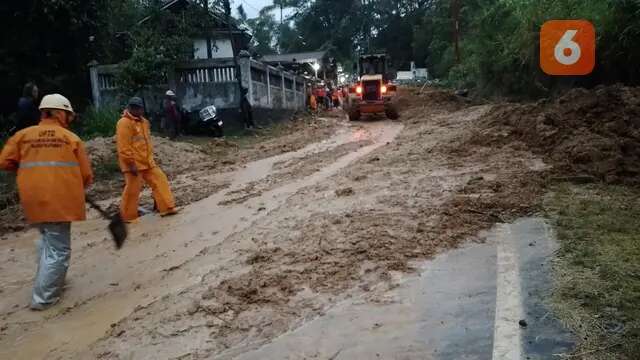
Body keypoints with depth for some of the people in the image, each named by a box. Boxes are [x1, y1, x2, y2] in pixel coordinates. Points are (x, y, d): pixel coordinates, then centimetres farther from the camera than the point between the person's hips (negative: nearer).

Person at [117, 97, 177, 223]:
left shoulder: (144, 122, 14)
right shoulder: (124, 123, -15)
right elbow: (124, 147, -20)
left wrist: (150, 158, 19)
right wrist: (131, 163, -23)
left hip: (147, 162, 9)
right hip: (133, 163, -9)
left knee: (160, 180, 9)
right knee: (132, 190, -1)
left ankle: (166, 208, 17)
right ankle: (128, 216, 13)